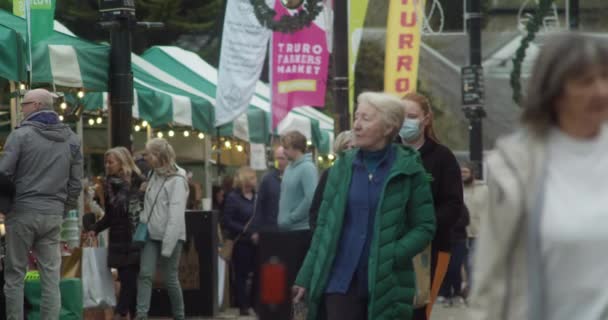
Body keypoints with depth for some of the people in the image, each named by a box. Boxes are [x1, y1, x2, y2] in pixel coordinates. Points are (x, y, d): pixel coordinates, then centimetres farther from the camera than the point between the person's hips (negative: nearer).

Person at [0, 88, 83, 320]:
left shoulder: (21, 134, -7)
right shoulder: (71, 139, 8)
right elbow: (76, 182, 9)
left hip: (23, 212, -4)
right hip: (53, 215, 4)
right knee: (51, 278, 5)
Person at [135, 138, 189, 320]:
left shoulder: (177, 180, -12)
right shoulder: (154, 175, 12)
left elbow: (176, 215, -17)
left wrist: (168, 245, -20)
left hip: (170, 237, -6)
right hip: (152, 235, 6)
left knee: (170, 278, 2)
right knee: (145, 274, -8)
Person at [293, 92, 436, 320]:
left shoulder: (408, 170, -3)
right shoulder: (342, 167, 5)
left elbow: (424, 227, -1)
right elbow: (324, 226, 8)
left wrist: (391, 256, -16)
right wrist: (306, 278, 5)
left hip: (387, 285, -2)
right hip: (341, 282, 2)